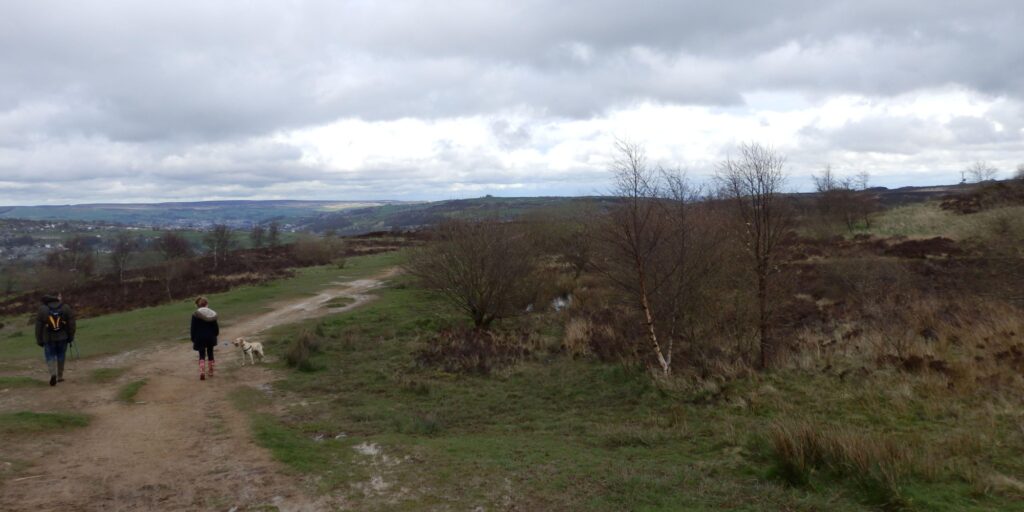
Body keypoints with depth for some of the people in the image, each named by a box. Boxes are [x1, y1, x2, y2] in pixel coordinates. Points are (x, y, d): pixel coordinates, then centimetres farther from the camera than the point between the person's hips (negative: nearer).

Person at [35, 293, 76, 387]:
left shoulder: (42, 310, -3)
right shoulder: (66, 308, 0)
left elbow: (38, 326, -1)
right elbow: (71, 324, 0)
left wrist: (39, 340, 6)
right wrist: (71, 337, 8)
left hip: (49, 338, -1)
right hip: (62, 337, 1)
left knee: (50, 357, 6)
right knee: (61, 356, 15)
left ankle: (53, 374, -17)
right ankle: (60, 376, 19)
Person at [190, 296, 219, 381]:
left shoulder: (195, 315, -10)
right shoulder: (212, 314, -1)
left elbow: (193, 328, -8)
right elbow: (216, 327, 4)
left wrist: (193, 339, 1)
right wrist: (215, 335, 17)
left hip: (200, 337, -3)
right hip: (210, 337, 3)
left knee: (202, 355, 1)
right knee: (210, 353, 16)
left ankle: (202, 371, -17)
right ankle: (210, 371, 24)